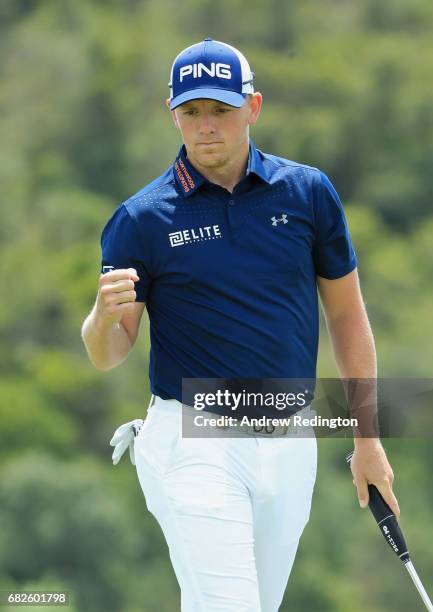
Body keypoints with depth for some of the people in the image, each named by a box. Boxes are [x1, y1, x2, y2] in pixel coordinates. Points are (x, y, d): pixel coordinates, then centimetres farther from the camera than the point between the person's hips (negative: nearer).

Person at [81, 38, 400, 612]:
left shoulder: (308, 192, 4)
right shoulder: (142, 218, -3)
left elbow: (346, 313, 11)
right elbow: (108, 354, 0)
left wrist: (367, 441, 10)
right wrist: (105, 315, -24)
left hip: (289, 449, 3)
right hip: (195, 442, -3)